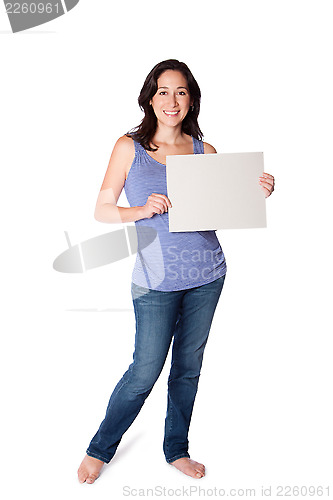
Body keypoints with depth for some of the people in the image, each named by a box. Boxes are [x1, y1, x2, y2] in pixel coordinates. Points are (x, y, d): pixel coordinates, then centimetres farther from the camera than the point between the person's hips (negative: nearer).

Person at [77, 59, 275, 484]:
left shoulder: (205, 151, 6)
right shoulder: (129, 147, -1)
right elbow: (101, 210, -1)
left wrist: (256, 193, -7)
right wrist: (142, 210, -18)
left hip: (207, 273, 4)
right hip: (157, 277, -3)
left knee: (189, 367, 13)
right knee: (146, 370, 1)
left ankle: (176, 450, 34)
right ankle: (100, 449, 26)